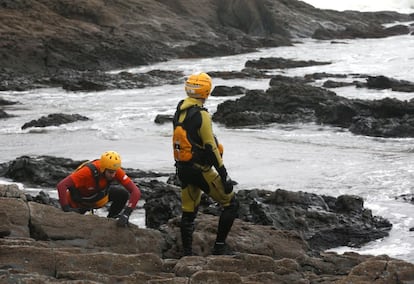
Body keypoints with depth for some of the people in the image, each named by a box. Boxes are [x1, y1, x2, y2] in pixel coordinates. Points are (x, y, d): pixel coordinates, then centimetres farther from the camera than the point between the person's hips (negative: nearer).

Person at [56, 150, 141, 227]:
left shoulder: (116, 171, -28)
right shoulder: (88, 172, -41)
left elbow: (136, 191, -31)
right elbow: (61, 185, -47)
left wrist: (126, 214, -42)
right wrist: (66, 209, -54)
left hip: (99, 195, 4)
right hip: (77, 203, -4)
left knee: (123, 194, -14)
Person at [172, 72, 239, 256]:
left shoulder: (179, 112, 7)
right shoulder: (201, 115, -18)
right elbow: (210, 147, -20)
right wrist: (223, 174, -16)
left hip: (182, 169, 8)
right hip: (200, 170, -8)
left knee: (188, 212, 16)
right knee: (231, 204, 3)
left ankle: (186, 253, 18)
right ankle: (220, 246, 2)